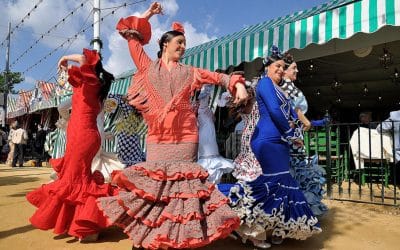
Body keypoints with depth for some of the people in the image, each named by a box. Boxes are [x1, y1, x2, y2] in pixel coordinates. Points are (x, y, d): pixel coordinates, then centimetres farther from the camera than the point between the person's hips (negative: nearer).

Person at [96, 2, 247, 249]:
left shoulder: (189, 72, 15)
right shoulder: (148, 66, 11)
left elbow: (219, 77, 9)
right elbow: (132, 36, 13)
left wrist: (238, 84, -8)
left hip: (185, 136, 1)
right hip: (158, 137, -1)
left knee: (183, 181, 1)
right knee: (154, 180, 0)